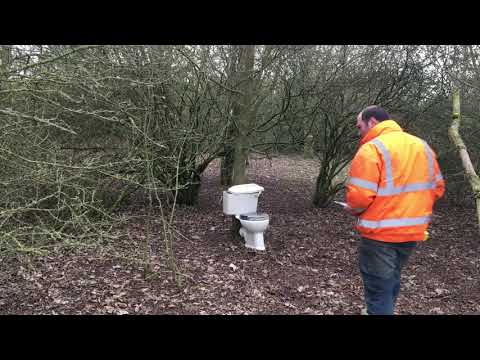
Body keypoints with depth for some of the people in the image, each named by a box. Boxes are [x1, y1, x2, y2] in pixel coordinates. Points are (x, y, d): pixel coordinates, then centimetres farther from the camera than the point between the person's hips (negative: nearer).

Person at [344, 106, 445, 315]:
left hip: (380, 234, -8)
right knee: (391, 280, 26)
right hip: (414, 231, 8)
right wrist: (412, 208, 16)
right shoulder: (422, 146, 8)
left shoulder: (371, 149, -17)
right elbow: (437, 187, 11)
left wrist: (353, 209, -3)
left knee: (378, 290, 5)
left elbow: (359, 196, -23)